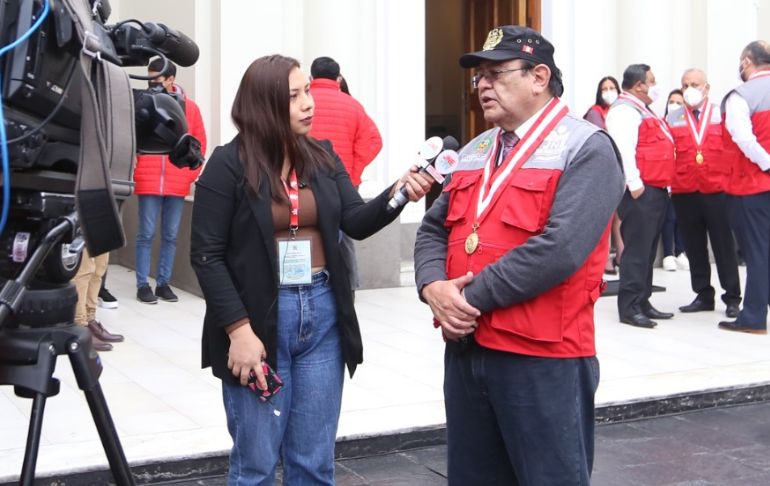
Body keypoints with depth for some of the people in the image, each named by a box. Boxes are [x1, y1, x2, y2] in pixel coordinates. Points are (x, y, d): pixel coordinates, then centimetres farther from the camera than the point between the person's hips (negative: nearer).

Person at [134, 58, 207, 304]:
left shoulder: (189, 107, 5)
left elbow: (200, 143, 8)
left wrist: (192, 173, 2)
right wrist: (132, 172, -3)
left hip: (178, 184, 2)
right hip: (148, 182, -2)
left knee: (171, 236, 8)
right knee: (146, 234, 0)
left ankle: (163, 283, 17)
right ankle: (143, 285, 7)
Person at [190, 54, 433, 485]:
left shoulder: (323, 157, 7)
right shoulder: (228, 165, -7)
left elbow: (356, 222, -3)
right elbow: (207, 255, -9)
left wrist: (396, 194, -22)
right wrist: (239, 330, -15)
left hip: (322, 316, 4)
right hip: (258, 320, -4)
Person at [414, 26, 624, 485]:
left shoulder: (586, 149, -9)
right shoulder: (475, 152, 16)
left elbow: (559, 249, -21)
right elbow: (434, 229, 15)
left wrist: (472, 297, -16)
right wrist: (434, 286, -7)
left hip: (543, 359, -7)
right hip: (465, 350, 7)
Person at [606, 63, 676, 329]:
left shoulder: (641, 110, 22)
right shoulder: (624, 110, -10)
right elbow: (624, 148, -21)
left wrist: (665, 185, 20)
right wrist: (634, 183, -25)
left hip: (656, 190, 10)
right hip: (640, 191, -10)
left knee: (648, 249, 13)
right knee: (637, 249, -9)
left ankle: (642, 302, 20)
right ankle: (629, 307, -6)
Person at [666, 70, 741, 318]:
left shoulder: (721, 114, 3)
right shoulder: (672, 117, 7)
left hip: (717, 191, -2)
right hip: (684, 192, 2)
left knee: (723, 246, 3)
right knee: (694, 247, 9)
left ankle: (732, 297, 12)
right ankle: (703, 295, 20)